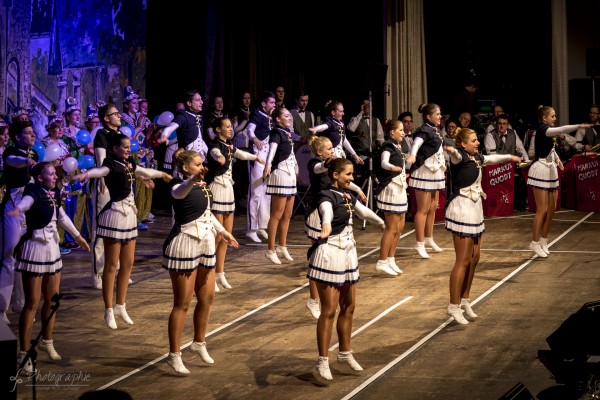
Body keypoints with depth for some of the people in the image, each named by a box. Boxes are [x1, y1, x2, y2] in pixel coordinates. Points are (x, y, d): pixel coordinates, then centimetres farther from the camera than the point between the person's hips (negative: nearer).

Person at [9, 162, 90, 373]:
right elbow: (26, 201, -40)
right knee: (32, 303, -6)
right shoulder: (34, 192, -15)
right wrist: (17, 209, -63)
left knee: (52, 299, 15)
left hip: (52, 248, 7)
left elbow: (62, 216, 24)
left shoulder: (54, 194, 6)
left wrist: (77, 236, 37)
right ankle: (23, 353, -1)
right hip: (34, 249, -7)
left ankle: (46, 342, 35)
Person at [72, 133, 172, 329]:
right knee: (111, 265, -2)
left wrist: (162, 174, 50)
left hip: (129, 214, 8)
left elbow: (145, 172, 31)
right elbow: (100, 171, -36)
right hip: (114, 215, -8)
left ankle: (120, 306, 24)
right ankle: (109, 310, 5)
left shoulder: (128, 163, 10)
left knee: (127, 264, 12)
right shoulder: (111, 163, -13)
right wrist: (86, 174, -59)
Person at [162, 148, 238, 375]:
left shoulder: (201, 186, 7)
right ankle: (174, 355, 4)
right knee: (182, 303, -4)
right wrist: (192, 180, -64)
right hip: (184, 246, -8)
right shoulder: (179, 185, -17)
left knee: (207, 297, 15)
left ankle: (199, 343, 34)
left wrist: (222, 231, 23)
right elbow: (179, 193, -44)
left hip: (205, 244, 8)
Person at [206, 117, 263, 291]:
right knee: (217, 236, -9)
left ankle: (220, 274, 19)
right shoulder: (214, 146, -13)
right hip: (216, 190, -8)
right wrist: (221, 158, -62)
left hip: (228, 190, 9)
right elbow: (218, 157, -38)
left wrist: (256, 157, 51)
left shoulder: (229, 146, 11)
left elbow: (241, 154, 34)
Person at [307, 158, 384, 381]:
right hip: (330, 254, -8)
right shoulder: (327, 196, -15)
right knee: (329, 310, -7)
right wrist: (327, 225, -62)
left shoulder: (347, 195, 10)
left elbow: (363, 211, 32)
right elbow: (327, 211, -40)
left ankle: (345, 353, 29)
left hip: (348, 253, 8)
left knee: (349, 307, 14)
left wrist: (380, 222, 50)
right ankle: (323, 361, -1)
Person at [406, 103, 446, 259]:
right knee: (423, 209, -5)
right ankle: (420, 244, 1)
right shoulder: (424, 130, -16)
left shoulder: (437, 130, 10)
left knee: (433, 207, 18)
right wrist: (413, 155, -56)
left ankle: (429, 238, 32)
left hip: (435, 171, 9)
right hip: (424, 172, -9)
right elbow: (417, 142, -36)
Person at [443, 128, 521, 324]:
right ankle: (454, 306, -1)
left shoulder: (476, 157, 11)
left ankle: (464, 300, 25)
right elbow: (455, 154, -39)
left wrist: (510, 157, 48)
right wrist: (450, 150, -63)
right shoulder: (460, 156, -14)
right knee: (463, 260, -8)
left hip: (475, 210, 9)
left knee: (475, 257, 12)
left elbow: (492, 158, 33)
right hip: (461, 210, -9)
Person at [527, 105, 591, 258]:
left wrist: (557, 159, 11)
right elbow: (560, 130, -32)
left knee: (552, 208, 9)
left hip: (551, 170, 9)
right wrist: (579, 126, -38)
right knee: (542, 209, -7)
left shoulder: (550, 132, 12)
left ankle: (544, 240, 19)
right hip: (541, 170, -9)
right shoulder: (542, 129, -15)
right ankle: (535, 242, 2)